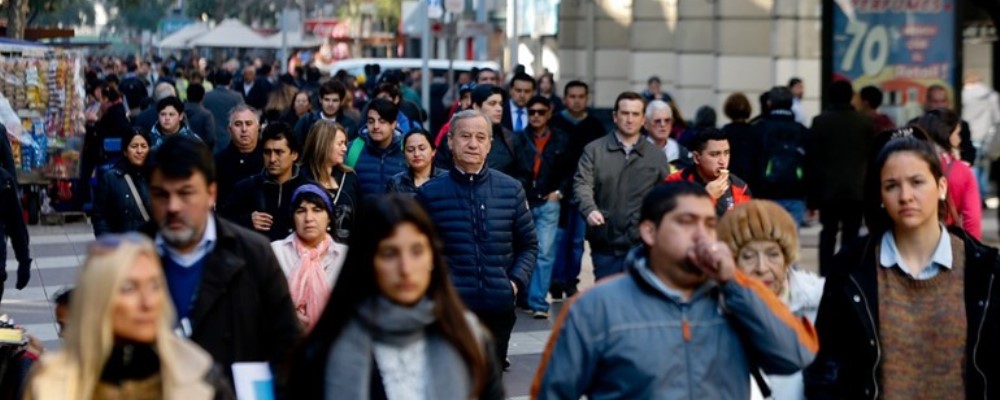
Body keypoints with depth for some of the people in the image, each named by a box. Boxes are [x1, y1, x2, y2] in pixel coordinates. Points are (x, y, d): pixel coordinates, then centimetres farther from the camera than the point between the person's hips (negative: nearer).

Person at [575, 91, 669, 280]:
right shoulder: (594, 150, 2)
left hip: (641, 244, 0)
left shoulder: (657, 155, 8)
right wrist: (590, 210, -27)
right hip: (605, 244, 0)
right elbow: (582, 184, -7)